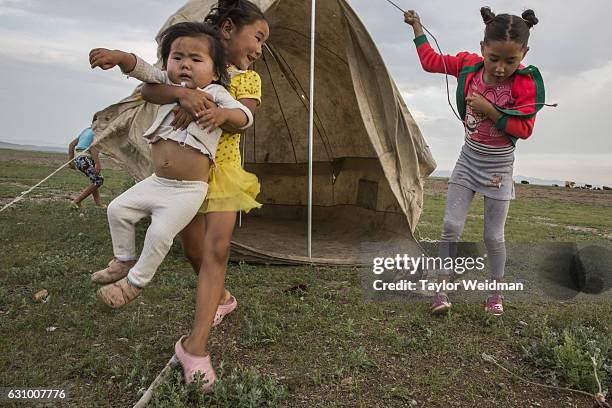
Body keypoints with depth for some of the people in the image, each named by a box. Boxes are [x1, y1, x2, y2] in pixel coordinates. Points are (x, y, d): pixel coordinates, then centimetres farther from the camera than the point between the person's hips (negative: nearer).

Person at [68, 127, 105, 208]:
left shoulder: (86, 130, 23)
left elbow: (71, 144, 22)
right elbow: (93, 147, -20)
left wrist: (71, 160, 22)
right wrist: (97, 163, -25)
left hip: (77, 159, 9)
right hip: (85, 159, -9)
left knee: (96, 179, 21)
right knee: (98, 181, -2)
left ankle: (99, 204, 17)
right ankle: (76, 202, -6)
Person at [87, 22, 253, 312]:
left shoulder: (216, 95, -7)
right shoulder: (169, 85, 8)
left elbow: (245, 117, -14)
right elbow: (142, 69, 4)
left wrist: (224, 114, -35)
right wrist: (119, 56, -16)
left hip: (188, 190, -6)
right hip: (156, 182, 6)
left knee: (160, 232, -15)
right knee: (118, 209, 12)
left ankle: (135, 281, 12)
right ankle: (124, 261, 34)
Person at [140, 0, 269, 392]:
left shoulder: (250, 79, 3)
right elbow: (150, 90, -16)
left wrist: (209, 109, -34)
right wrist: (183, 93, -36)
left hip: (222, 171, 0)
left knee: (217, 249, -14)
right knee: (195, 251, 7)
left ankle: (195, 345, -12)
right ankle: (222, 298, 36)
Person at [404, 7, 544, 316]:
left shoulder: (525, 83, -17)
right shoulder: (468, 65, -8)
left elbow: (524, 129, -20)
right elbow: (431, 60, 6)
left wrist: (489, 110, -29)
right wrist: (417, 27, 9)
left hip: (498, 168, -2)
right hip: (468, 160, 3)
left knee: (493, 236, 4)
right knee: (451, 226, -4)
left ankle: (496, 291, 26)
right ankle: (441, 290, 7)